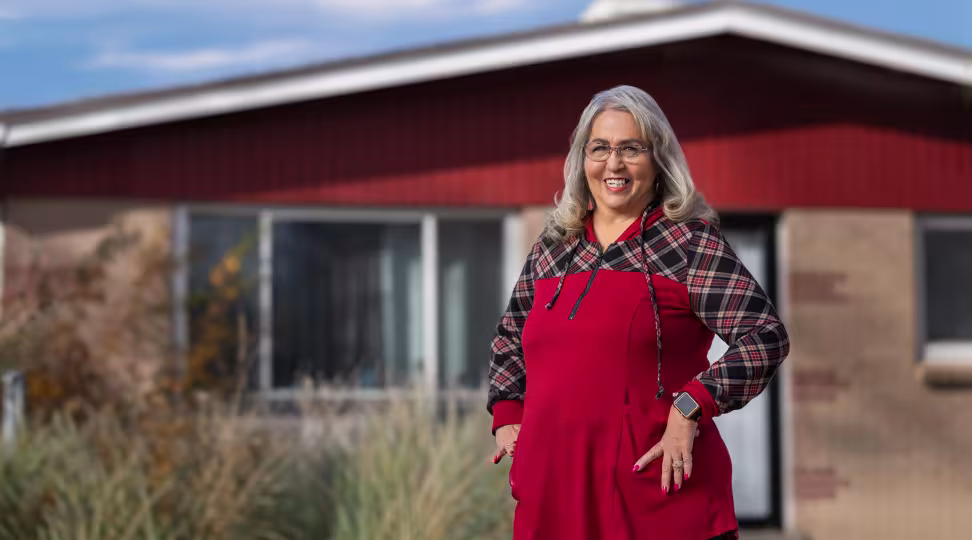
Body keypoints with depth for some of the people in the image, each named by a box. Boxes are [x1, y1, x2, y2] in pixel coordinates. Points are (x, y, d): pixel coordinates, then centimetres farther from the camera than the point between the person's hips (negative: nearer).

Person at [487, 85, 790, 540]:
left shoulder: (689, 242, -2)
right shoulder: (551, 248, 13)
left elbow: (766, 338, -10)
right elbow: (509, 339, 29)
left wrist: (691, 407, -18)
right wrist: (507, 418, 16)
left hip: (658, 493, -4)